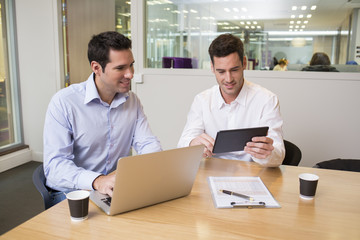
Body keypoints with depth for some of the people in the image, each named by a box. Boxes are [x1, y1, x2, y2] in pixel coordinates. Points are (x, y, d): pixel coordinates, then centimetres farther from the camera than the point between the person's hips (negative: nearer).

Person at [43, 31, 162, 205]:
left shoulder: (132, 101, 5)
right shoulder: (63, 102, -14)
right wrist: (97, 181, -38)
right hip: (71, 191, -5)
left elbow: (148, 143, 3)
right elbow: (54, 164, -20)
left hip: (118, 189, 6)